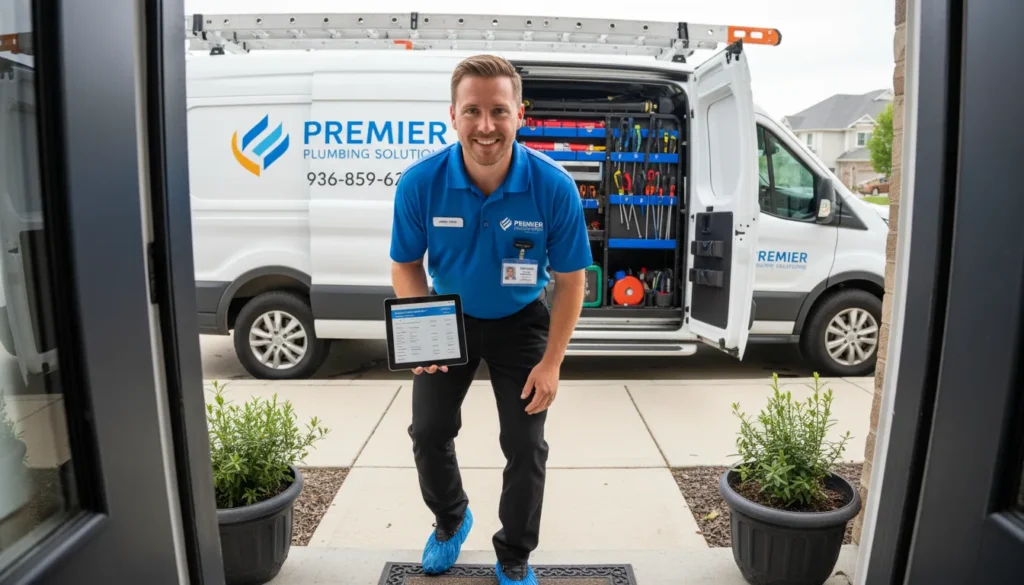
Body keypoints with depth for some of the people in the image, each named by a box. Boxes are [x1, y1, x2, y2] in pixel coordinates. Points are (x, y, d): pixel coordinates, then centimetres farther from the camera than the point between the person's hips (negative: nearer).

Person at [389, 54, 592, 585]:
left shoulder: (554, 187, -25)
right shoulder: (420, 182, -23)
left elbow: (569, 280, -14)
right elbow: (405, 265, -8)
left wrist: (551, 364, -15)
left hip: (519, 322, -1)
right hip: (448, 318, 2)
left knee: (525, 446, 2)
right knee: (429, 431, 8)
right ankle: (451, 519, 41)